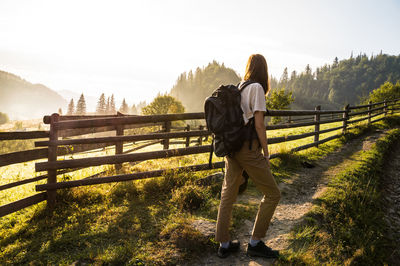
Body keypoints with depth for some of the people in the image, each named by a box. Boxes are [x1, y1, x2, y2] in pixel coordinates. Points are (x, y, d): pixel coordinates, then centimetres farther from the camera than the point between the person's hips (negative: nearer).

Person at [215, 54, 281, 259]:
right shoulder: (257, 88, -9)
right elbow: (259, 124, -13)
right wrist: (266, 153, -6)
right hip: (248, 148, -8)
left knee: (228, 194, 12)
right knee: (272, 194, 6)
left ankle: (224, 245, 21)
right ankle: (255, 243, 12)